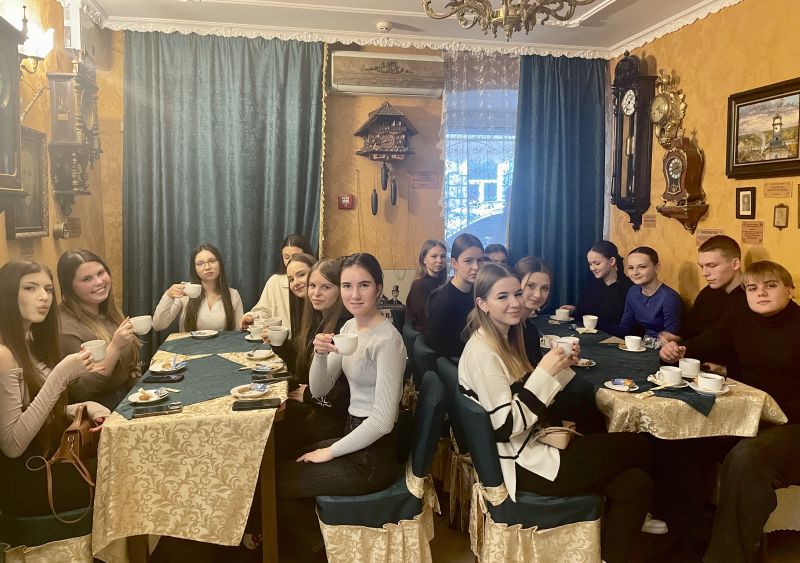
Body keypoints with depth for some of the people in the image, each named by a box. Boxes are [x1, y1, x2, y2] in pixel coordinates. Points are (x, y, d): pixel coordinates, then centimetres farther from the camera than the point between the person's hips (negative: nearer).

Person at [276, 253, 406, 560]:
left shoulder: (387, 339, -23)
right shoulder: (349, 327, 4)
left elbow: (382, 419, -25)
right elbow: (319, 390, 5)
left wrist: (331, 452, -15)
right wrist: (320, 354, -15)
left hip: (373, 455, -8)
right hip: (353, 436, 8)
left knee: (275, 481, 1)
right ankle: (313, 535, 35)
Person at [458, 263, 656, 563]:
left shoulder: (507, 339, 8)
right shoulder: (482, 352, -20)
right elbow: (506, 426, -23)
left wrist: (560, 366, -1)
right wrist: (544, 371, -24)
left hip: (531, 445, 8)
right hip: (520, 464, -8)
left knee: (635, 483, -4)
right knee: (639, 447, 0)